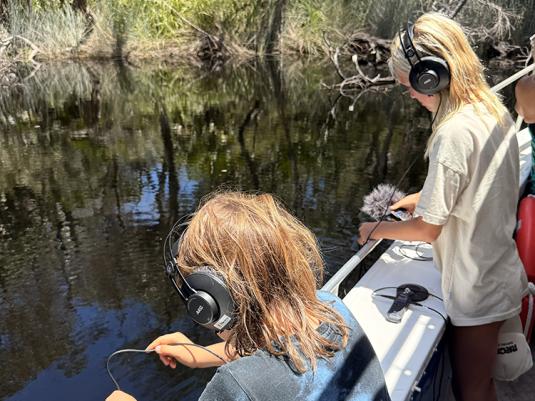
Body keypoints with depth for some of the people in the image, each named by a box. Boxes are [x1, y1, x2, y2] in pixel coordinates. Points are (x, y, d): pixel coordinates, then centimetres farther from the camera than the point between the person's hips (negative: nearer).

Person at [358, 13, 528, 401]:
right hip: (500, 276, 8)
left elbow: (428, 229, -22)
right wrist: (424, 197, 13)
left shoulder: (454, 133, -28)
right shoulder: (496, 111, -1)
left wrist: (375, 229, -6)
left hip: (477, 292, -8)